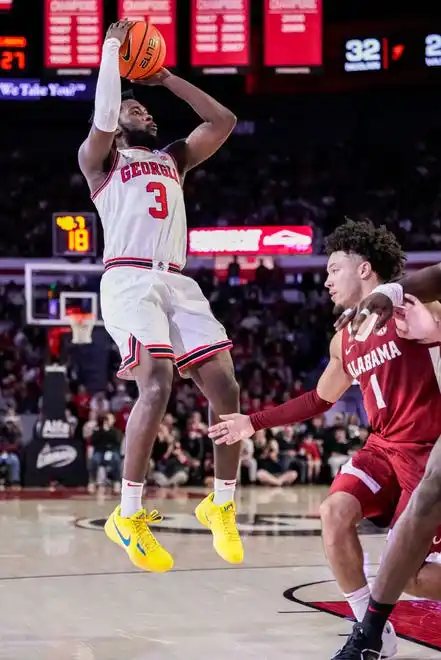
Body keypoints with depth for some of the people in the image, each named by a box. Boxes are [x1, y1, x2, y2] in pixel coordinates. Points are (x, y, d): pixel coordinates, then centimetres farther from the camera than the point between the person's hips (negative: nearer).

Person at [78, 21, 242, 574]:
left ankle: (221, 506, 10)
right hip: (129, 279, -6)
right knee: (156, 384, -25)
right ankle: (128, 517, -17)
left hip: (177, 282, 6)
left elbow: (223, 121, 25)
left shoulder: (173, 159, 30)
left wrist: (165, 78, 25)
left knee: (225, 388, -6)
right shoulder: (99, 159, 13)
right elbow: (102, 120, -9)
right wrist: (113, 48, 1)